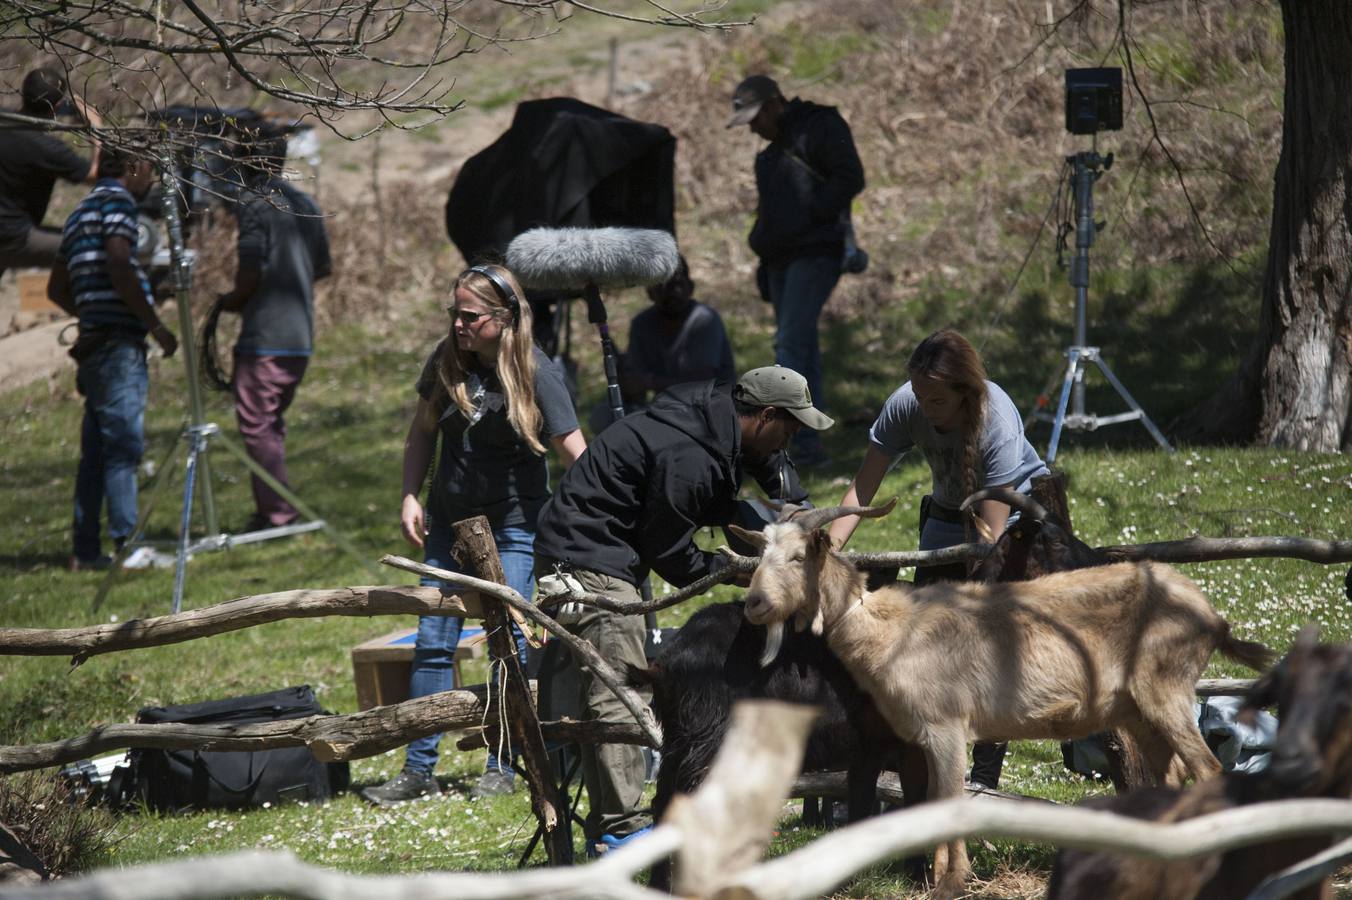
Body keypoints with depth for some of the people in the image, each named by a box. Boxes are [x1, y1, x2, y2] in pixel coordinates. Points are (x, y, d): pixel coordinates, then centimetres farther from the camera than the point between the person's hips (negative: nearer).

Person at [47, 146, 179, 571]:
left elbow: (57, 289, 29)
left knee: (97, 451, 8)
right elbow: (119, 266, -19)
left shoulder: (80, 212, 23)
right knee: (124, 444, -12)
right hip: (118, 344, -9)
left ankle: (86, 551, 8)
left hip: (95, 346, 9)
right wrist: (155, 325, -14)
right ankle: (127, 540, -17)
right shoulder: (116, 199, -6)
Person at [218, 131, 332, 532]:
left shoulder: (255, 203, -12)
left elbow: (250, 273, -18)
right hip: (300, 336, 8)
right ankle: (274, 509, 16)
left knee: (257, 426, -3)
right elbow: (324, 266, 20)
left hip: (264, 337, -8)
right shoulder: (305, 205, 12)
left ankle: (277, 512, -7)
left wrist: (230, 301, 1)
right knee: (272, 423, 16)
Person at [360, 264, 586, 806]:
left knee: (509, 644, -4)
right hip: (450, 519, 5)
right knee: (433, 643, 2)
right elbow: (422, 433, 11)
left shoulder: (535, 373, -15)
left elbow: (572, 451, -18)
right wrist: (410, 498, 2)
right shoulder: (446, 362, -1)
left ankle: (501, 769, 7)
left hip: (513, 524, -5)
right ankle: (419, 770, 7)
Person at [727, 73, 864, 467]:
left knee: (791, 343, -18)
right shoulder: (773, 150, 23)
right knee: (801, 346, 8)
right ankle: (809, 443, 9)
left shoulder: (821, 128, -4)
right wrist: (764, 265, 18)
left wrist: (811, 213, -15)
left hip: (815, 253, -9)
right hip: (782, 257, 9)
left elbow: (850, 178, -13)